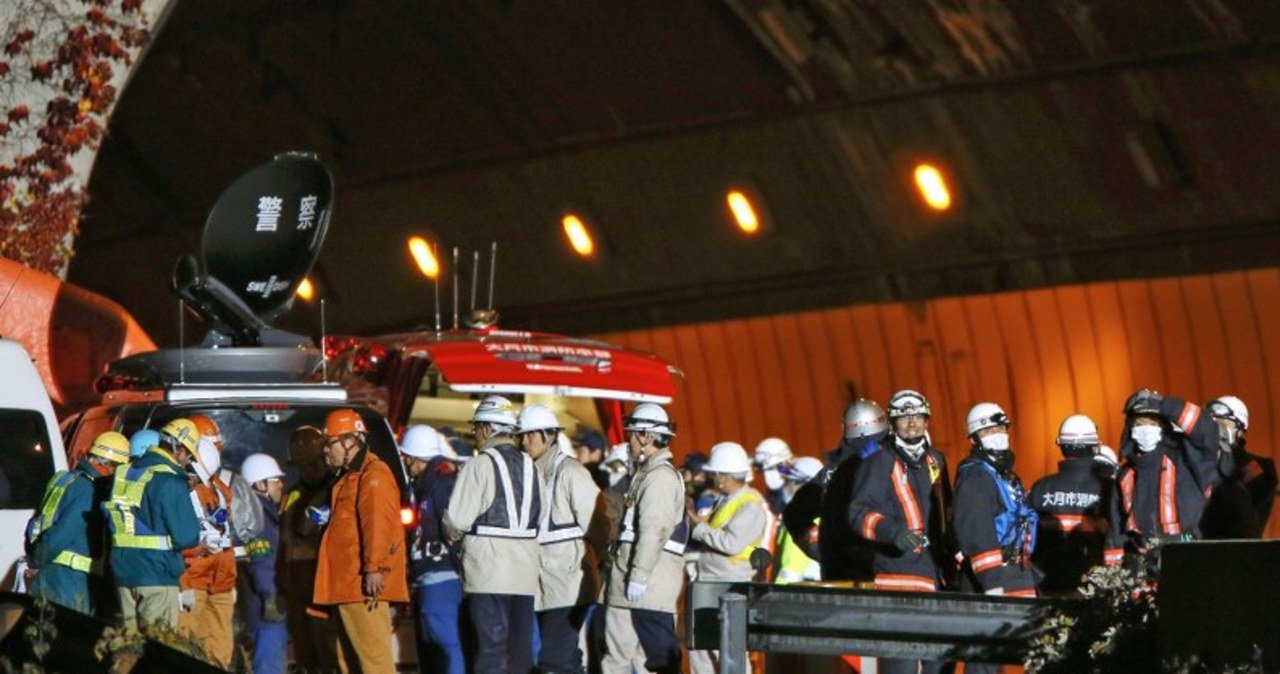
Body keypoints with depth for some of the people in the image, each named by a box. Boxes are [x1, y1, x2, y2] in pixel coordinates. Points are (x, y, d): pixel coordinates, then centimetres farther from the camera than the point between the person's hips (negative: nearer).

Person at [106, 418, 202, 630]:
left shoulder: (123, 473, 10)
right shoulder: (170, 482, -14)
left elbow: (110, 522, 17)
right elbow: (187, 537, -15)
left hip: (123, 572, 7)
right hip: (157, 575, -7)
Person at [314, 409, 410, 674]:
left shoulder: (374, 475, -10)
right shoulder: (348, 477, 23)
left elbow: (379, 526, -20)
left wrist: (375, 568, -27)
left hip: (363, 585, -11)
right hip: (344, 587, 11)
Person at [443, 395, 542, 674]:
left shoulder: (481, 465, -8)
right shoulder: (529, 465, 10)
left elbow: (458, 518, -12)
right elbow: (538, 514, 5)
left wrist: (454, 535, 10)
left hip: (488, 568, -6)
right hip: (525, 569, 6)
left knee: (490, 645, -4)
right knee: (520, 648, 10)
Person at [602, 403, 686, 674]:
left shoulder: (661, 476, -13)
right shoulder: (645, 473, 20)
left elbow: (655, 530, -21)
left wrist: (639, 576, -24)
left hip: (650, 583, -10)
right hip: (628, 581, 10)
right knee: (617, 651, 11)